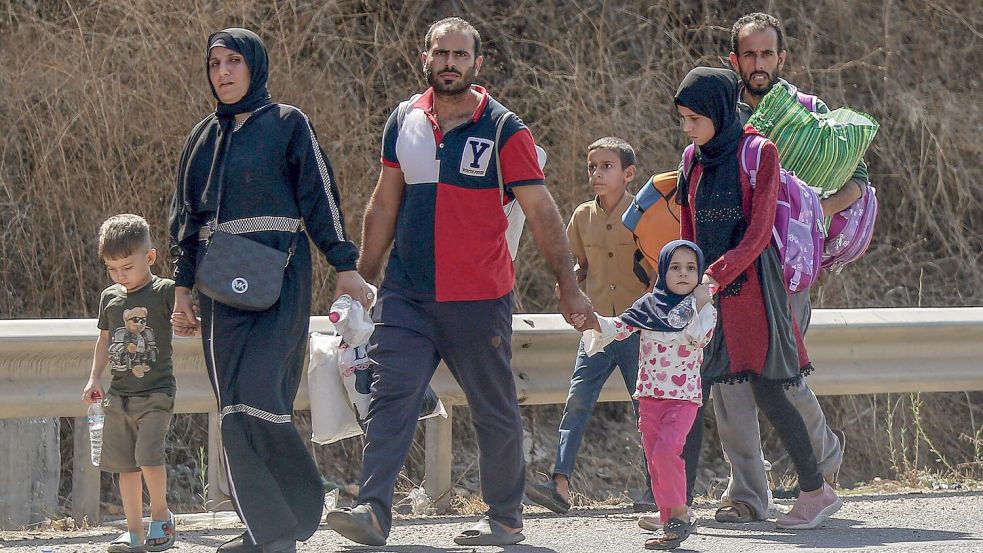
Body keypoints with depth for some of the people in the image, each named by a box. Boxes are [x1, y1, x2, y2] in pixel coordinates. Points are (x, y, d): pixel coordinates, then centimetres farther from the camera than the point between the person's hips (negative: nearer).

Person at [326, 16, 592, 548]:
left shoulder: (504, 130, -4)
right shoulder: (404, 121, 8)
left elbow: (541, 212, -2)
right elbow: (384, 205, 17)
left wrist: (567, 285, -5)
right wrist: (361, 277, 17)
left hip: (479, 299, -3)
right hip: (406, 294, 3)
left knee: (495, 411, 7)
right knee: (390, 395, -12)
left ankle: (505, 518, 19)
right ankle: (372, 510, -19)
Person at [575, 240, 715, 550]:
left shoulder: (704, 310, 1)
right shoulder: (648, 306, 7)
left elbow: (699, 337, -17)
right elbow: (619, 328, -2)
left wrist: (700, 304, -13)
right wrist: (593, 321, -18)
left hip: (684, 396, -4)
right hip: (650, 395, 4)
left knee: (666, 450, -23)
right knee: (656, 463, 4)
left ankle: (678, 513, -10)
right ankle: (672, 522, 10)